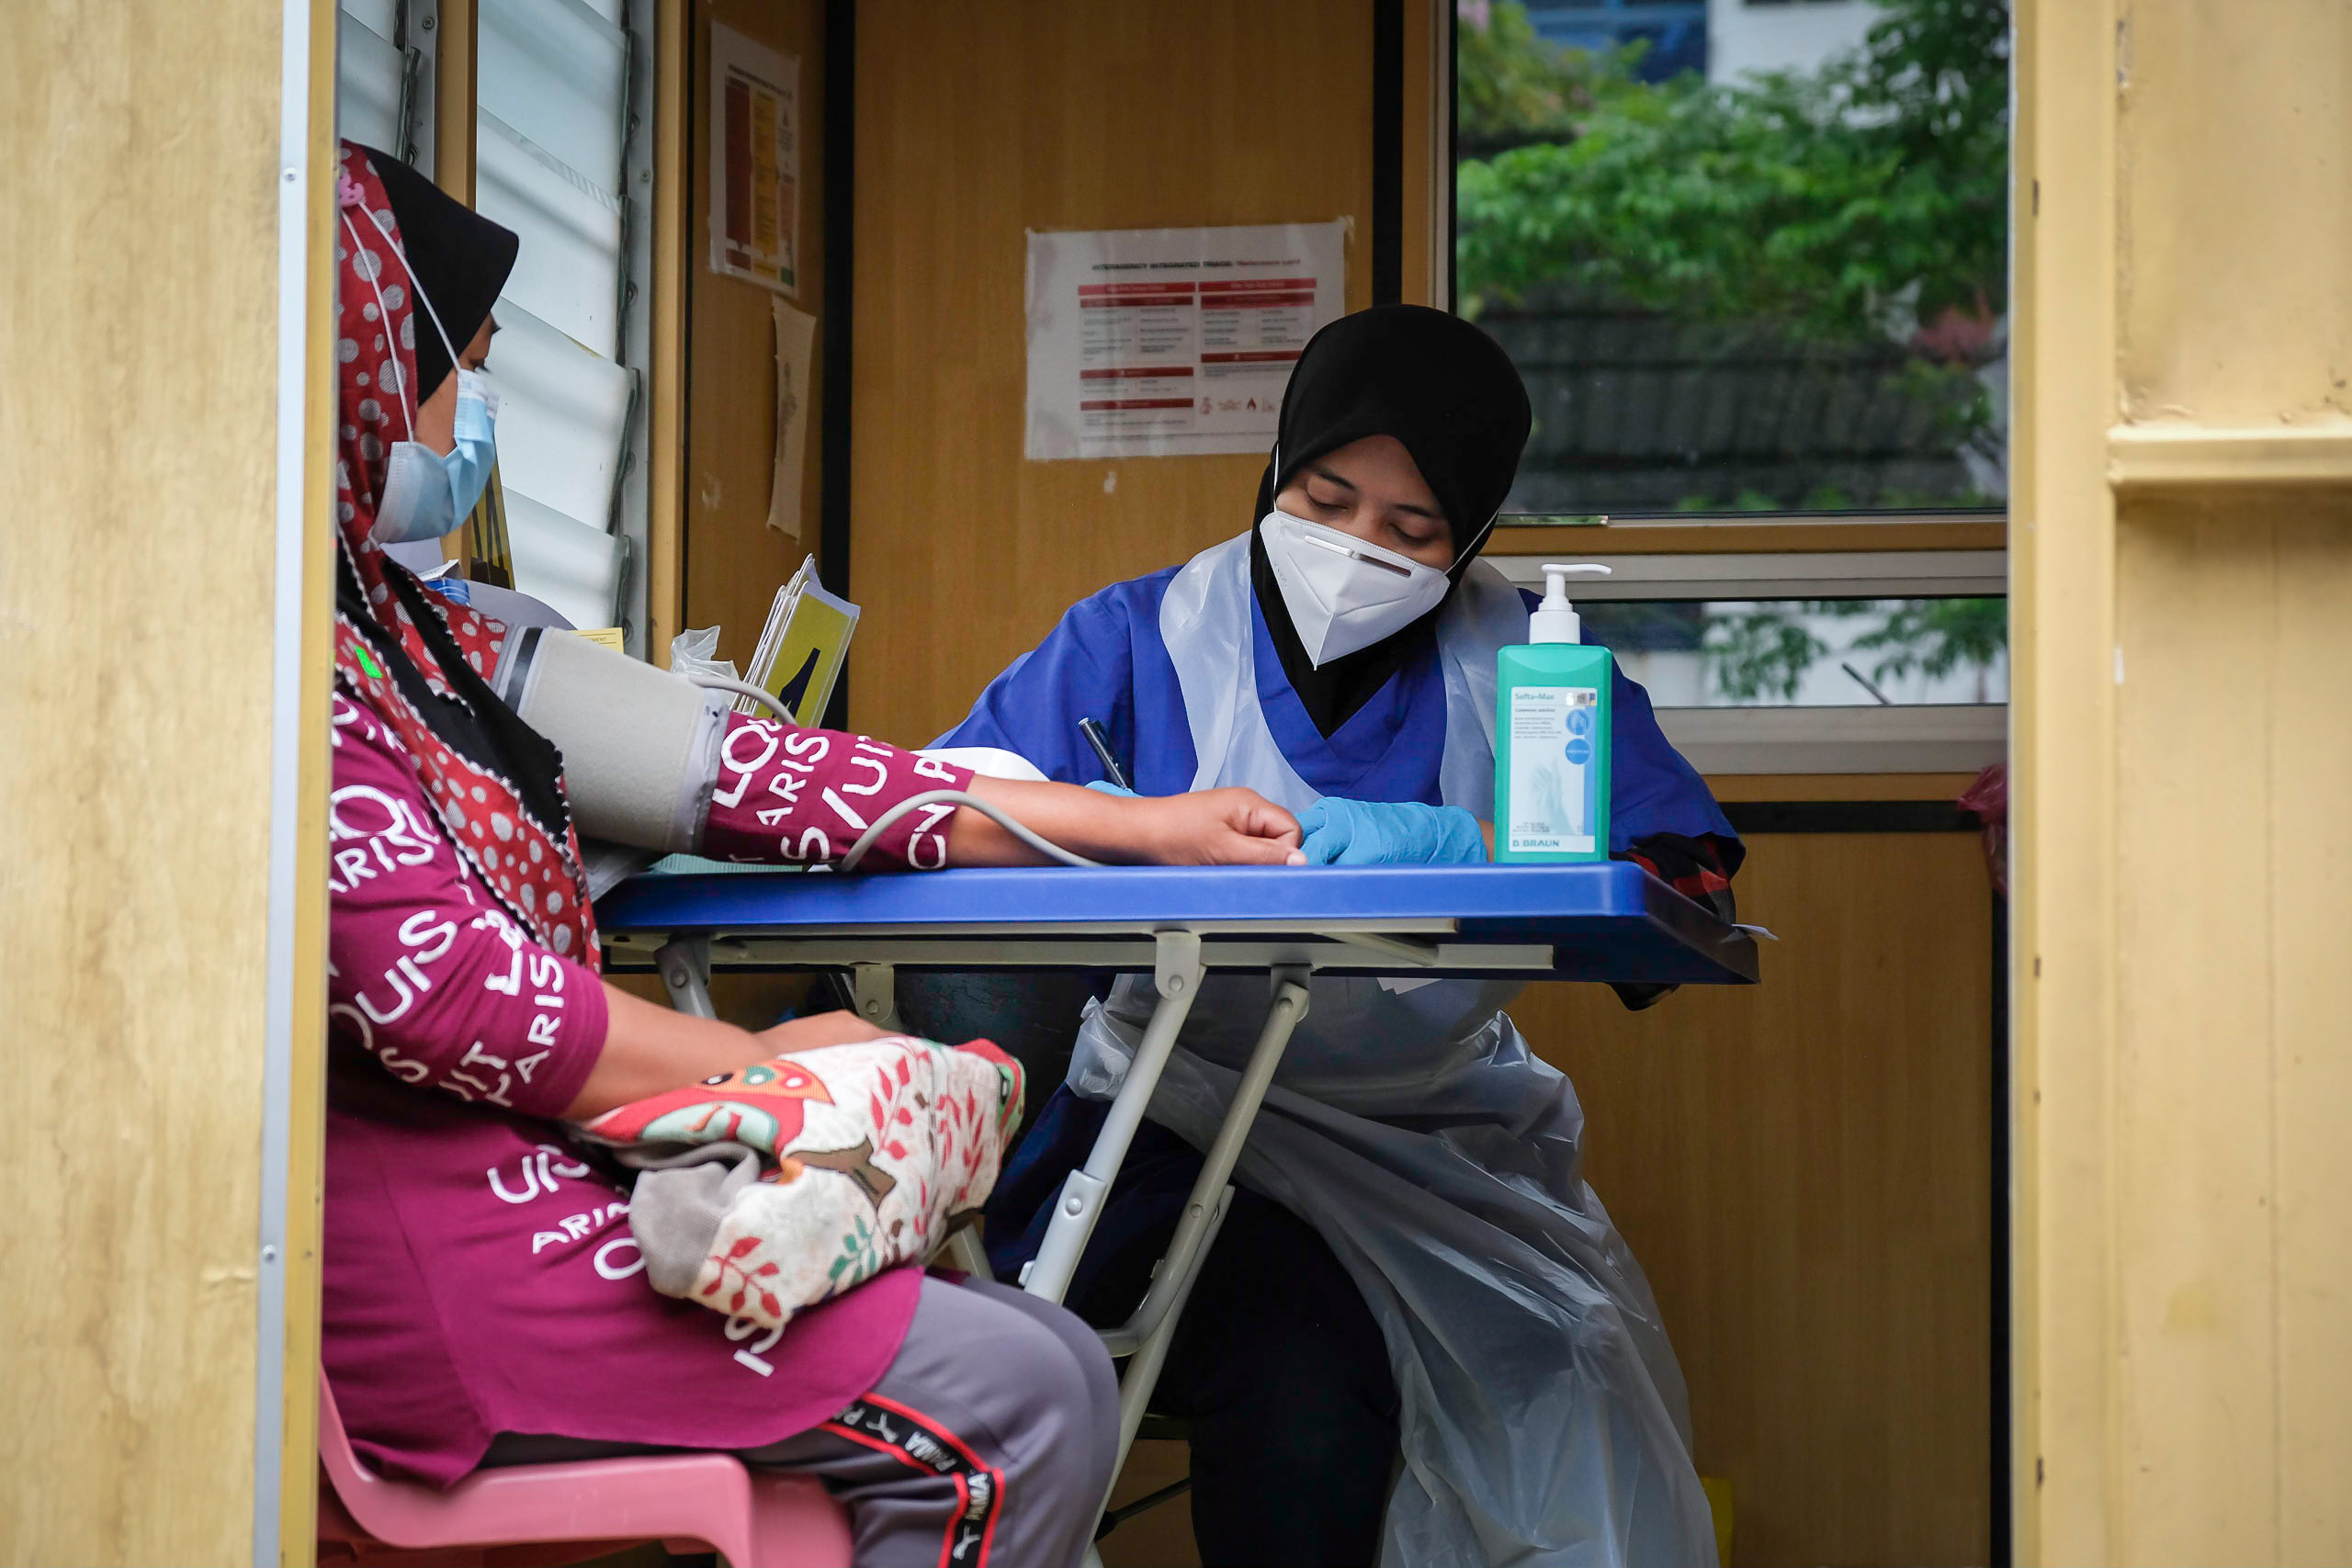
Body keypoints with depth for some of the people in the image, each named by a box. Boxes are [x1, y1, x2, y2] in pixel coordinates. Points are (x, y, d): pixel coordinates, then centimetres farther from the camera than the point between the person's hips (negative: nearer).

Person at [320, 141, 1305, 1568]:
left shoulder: (405, 631, 16)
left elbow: (710, 759, 15)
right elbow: (433, 984, -22)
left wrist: (1141, 830, 13)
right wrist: (765, 1076, -9)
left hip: (522, 1173, 10)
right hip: (418, 1235, -10)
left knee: (1041, 1360, 3)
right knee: (1014, 1400, -12)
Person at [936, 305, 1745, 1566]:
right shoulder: (1143, 638, 6)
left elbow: (1693, 871, -8)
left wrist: (1448, 844, -24)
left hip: (1430, 1148, 1)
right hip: (1176, 1128, -1)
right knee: (1300, 1384, -30)